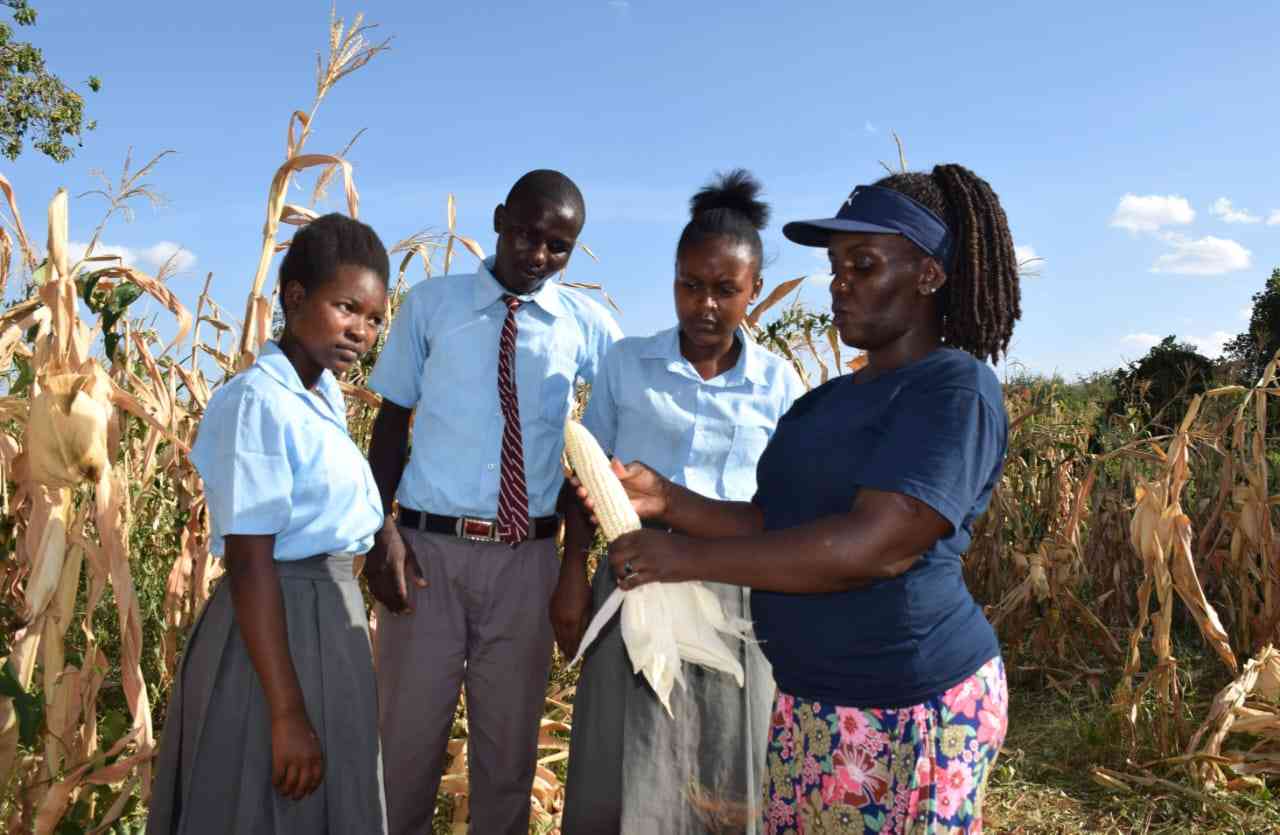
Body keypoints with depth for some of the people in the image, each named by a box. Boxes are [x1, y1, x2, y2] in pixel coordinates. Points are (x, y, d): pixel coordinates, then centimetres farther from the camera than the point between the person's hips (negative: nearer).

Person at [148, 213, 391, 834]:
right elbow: (250, 565, -23)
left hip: (332, 619, 9)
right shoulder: (259, 403, -19)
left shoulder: (326, 396, 7)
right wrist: (287, 713, -23)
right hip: (276, 629, -9)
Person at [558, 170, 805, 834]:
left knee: (722, 779, 13)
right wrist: (572, 576, -1)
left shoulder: (779, 383, 0)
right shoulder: (626, 363, -1)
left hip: (736, 594, 1)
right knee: (625, 775, 7)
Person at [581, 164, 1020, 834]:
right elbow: (771, 523, 11)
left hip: (908, 710, -7)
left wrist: (688, 558, -21)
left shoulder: (954, 390, -14)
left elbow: (878, 546, -25)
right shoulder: (829, 401, 11)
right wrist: (666, 501, -6)